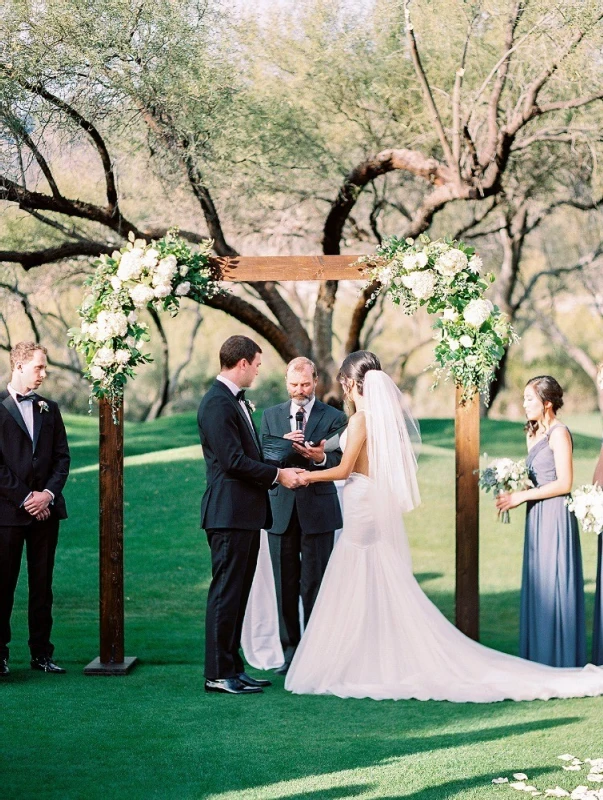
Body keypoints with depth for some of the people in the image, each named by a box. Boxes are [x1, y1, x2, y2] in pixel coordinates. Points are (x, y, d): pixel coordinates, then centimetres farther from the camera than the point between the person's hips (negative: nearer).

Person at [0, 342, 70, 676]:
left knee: (42, 584, 8)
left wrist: (49, 493, -6)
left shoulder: (49, 409, 12)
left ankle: (41, 652, 13)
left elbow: (62, 457, 10)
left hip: (45, 509, 4)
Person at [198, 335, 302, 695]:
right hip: (230, 513, -10)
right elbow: (233, 460, -21)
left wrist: (282, 468, 9)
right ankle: (218, 674, 1)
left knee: (238, 593, 13)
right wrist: (277, 475, -12)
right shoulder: (217, 403, -15)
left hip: (247, 513, 10)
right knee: (226, 593, -5)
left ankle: (233, 667, 20)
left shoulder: (237, 400, 18)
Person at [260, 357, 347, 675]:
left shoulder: (334, 417, 3)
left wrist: (320, 457, -25)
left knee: (314, 584, -1)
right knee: (285, 585, 6)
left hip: (317, 509, -3)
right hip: (281, 509, 3)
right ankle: (290, 651, 14)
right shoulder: (271, 415, 12)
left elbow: (341, 463, -4)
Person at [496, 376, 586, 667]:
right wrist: (512, 493, 1)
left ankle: (560, 660, 5)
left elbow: (564, 483, -16)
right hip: (536, 516, 9)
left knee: (553, 585, -3)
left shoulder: (559, 433, -11)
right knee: (537, 585, 9)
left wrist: (520, 496, -16)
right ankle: (539, 657, 14)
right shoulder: (534, 433, 15)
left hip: (554, 515, -8)